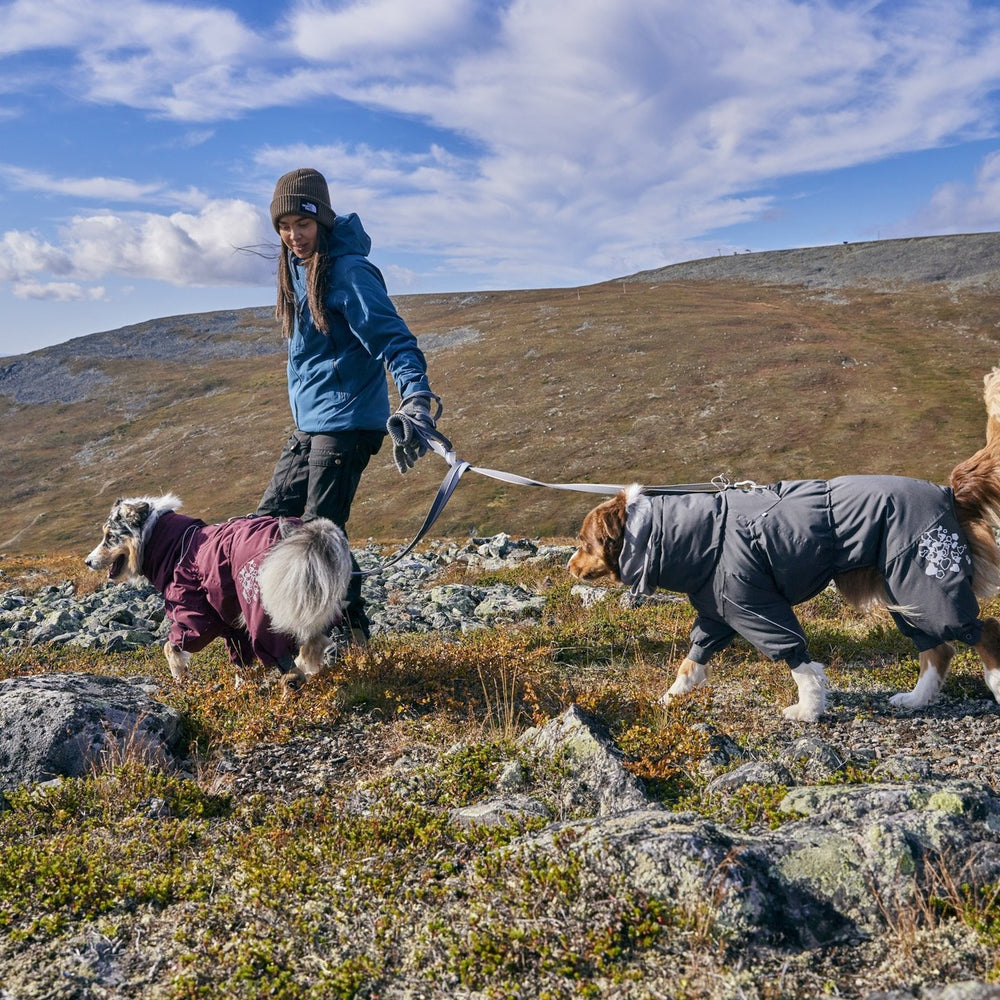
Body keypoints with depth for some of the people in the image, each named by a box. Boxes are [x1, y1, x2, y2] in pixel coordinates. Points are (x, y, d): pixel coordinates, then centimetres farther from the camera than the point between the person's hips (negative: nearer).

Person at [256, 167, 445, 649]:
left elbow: (392, 337, -24)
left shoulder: (347, 270, -16)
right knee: (271, 518, 11)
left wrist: (416, 397, -40)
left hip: (345, 422, -9)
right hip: (308, 424, 9)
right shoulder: (295, 267, 11)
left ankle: (352, 631, 9)